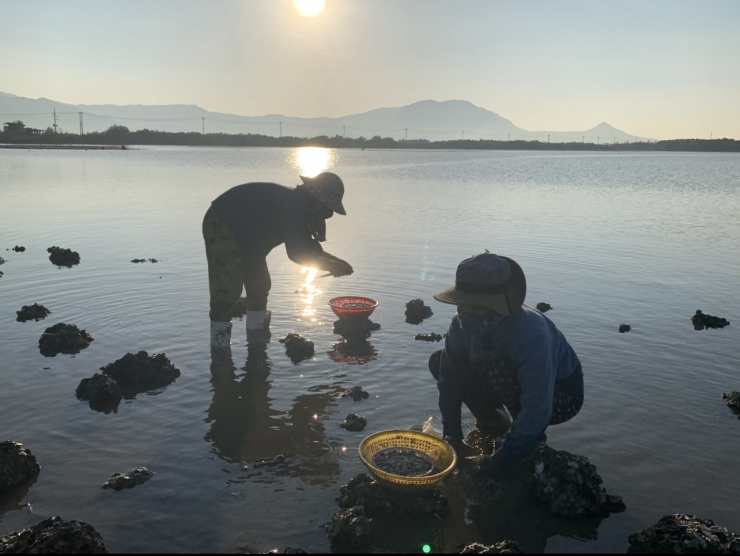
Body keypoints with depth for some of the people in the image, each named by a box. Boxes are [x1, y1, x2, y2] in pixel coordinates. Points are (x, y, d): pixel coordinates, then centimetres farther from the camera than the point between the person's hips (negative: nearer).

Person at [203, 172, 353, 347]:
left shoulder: (300, 206, -2)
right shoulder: (292, 207, -32)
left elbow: (306, 243, 8)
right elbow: (296, 253, -34)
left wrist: (333, 260, -5)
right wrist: (331, 266, -25)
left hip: (246, 233, 10)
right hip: (221, 225, -10)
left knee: (259, 285, 14)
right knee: (228, 288, -17)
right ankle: (219, 346, -10)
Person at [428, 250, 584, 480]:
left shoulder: (532, 334, -38)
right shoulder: (463, 323, -20)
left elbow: (537, 410, -37)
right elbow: (449, 375, -12)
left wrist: (503, 459, -31)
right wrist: (452, 435, -14)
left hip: (561, 394, -5)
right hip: (519, 382, 6)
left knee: (499, 369, -37)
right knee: (439, 361, -11)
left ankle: (534, 437, -9)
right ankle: (491, 422, 8)